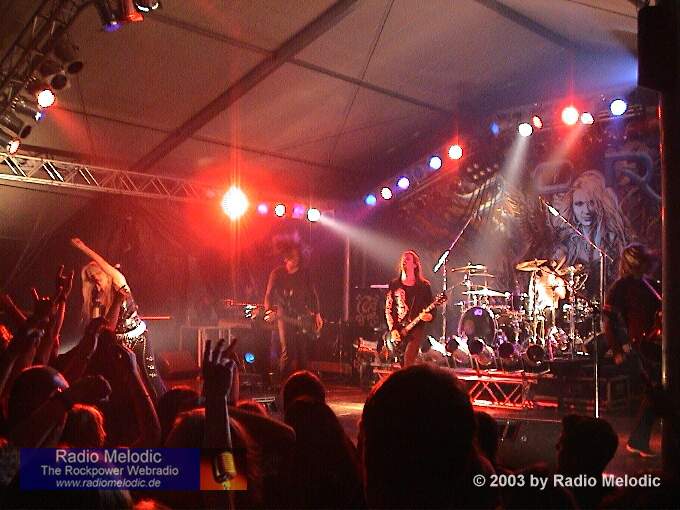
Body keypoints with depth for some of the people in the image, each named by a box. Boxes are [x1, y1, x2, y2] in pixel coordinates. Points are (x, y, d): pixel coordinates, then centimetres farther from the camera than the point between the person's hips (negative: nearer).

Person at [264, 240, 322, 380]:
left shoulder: (305, 273, 7)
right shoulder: (277, 273, -1)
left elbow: (313, 294, 12)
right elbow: (269, 295, -5)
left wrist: (317, 314, 6)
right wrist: (269, 311, -23)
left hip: (303, 319, 3)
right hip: (285, 317, -3)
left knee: (303, 354, 3)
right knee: (287, 353, -10)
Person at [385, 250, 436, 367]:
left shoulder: (424, 286, 5)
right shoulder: (394, 285, 8)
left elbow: (433, 310, 6)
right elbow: (388, 309, 5)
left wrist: (428, 317, -17)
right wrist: (393, 330, -6)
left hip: (416, 328, -2)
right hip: (397, 330, 2)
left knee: (408, 358, -21)